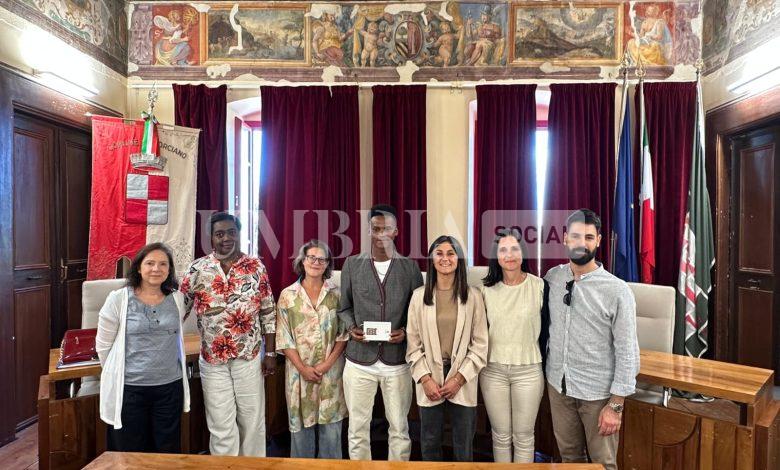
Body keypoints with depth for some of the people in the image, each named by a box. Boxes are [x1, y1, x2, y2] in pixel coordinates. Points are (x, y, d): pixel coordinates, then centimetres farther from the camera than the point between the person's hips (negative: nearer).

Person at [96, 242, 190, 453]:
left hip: (170, 386, 3)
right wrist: (116, 375, 8)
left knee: (169, 452, 14)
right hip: (129, 388, -3)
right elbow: (103, 346, 0)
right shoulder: (118, 299, -8)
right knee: (131, 455, 12)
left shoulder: (177, 299, 2)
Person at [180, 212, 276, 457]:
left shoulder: (256, 267, -2)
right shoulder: (197, 269, -4)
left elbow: (268, 313, 1)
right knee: (221, 426, 9)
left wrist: (270, 353, 1)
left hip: (249, 357, 1)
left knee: (253, 421, 12)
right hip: (212, 359, 0)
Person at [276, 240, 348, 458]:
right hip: (300, 370, 0)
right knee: (300, 424, 10)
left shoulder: (336, 293, 1)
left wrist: (328, 363, -10)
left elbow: (344, 333, 1)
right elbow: (284, 338, -2)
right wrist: (302, 368, -10)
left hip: (331, 370, 0)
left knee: (331, 426, 8)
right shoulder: (288, 295, 0)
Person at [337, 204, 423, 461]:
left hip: (397, 361, 0)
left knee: (399, 427, 13)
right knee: (357, 426, 12)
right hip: (359, 360, 1)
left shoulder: (410, 266, 0)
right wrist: (351, 328, -9)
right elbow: (344, 307, 9)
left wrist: (406, 331, -12)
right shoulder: (352, 264, 2)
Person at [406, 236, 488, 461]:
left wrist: (459, 378, -8)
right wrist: (425, 379, -8)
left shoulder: (473, 296, -3)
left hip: (462, 381, 0)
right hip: (429, 379, 1)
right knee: (430, 442, 14)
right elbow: (413, 344, 1)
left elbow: (480, 345, -2)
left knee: (463, 445, 12)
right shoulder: (419, 296, -1)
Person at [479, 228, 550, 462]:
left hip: (528, 370, -1)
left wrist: (543, 368, 2)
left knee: (523, 436, 11)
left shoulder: (540, 286, -7)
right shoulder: (487, 289, -1)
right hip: (492, 371, 2)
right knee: (500, 435, 14)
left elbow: (546, 330, 0)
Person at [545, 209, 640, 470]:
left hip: (598, 393, -3)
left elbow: (627, 352, -12)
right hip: (558, 385, 3)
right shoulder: (552, 278, -2)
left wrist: (616, 405, -12)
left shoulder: (617, 290, -14)